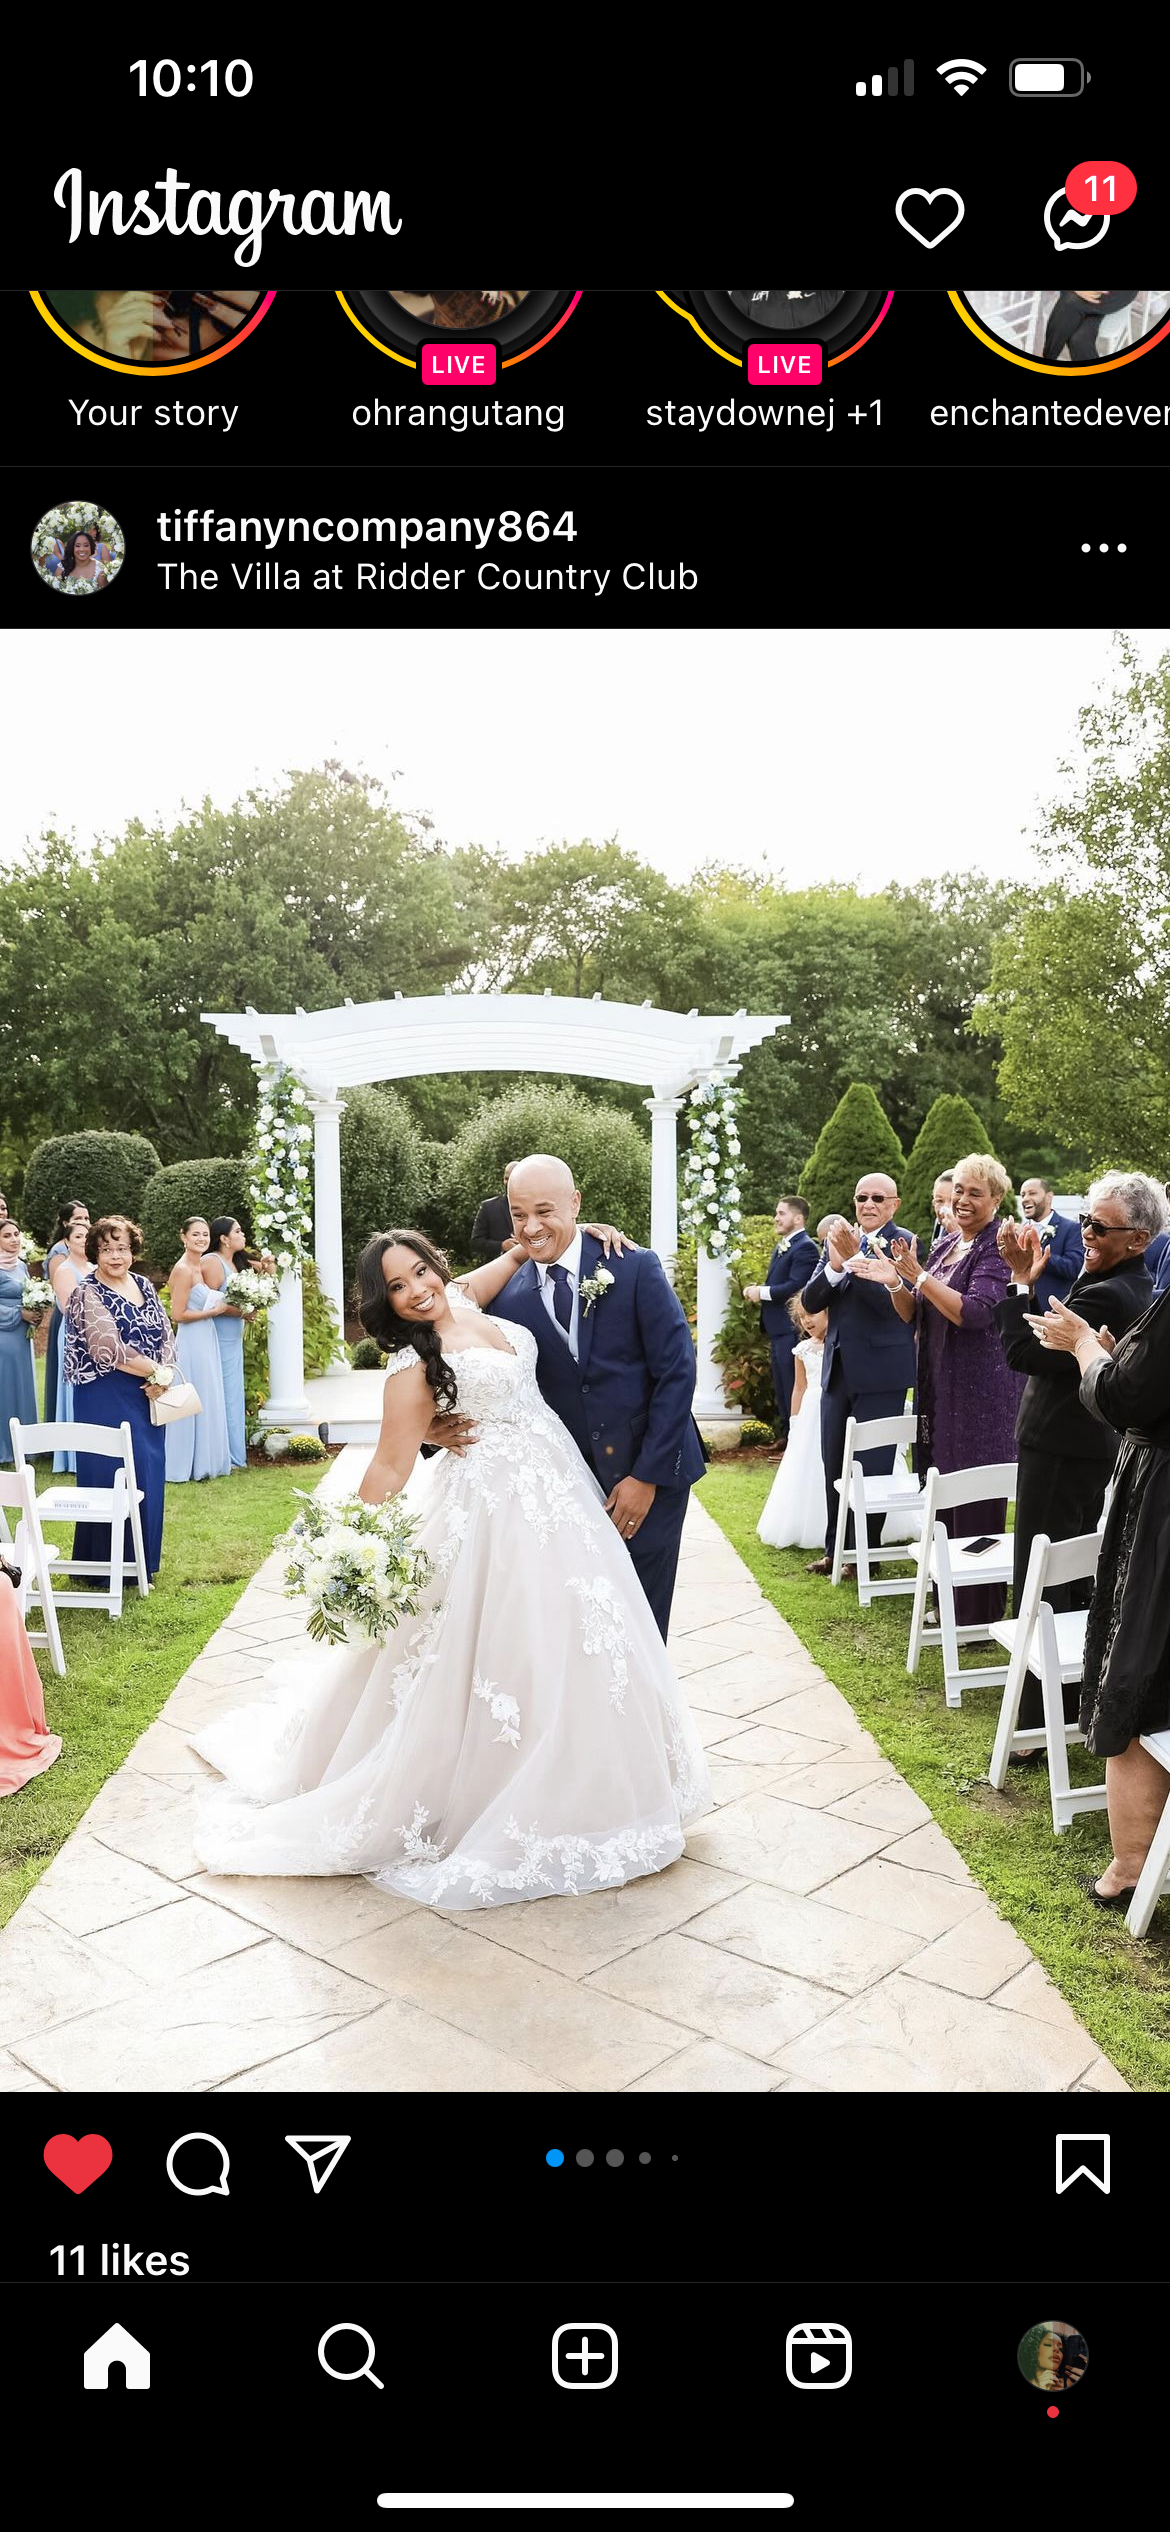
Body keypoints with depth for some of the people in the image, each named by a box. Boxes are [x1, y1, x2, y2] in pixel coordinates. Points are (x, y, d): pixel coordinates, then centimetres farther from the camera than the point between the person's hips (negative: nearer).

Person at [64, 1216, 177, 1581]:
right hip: (107, 1402, -6)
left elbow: (166, 1336, 9)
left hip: (147, 1398, 6)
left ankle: (141, 1559, 24)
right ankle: (105, 1565, 11)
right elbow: (109, 1350, -19)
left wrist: (163, 1377, -9)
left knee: (148, 1474, 11)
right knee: (110, 1477, -1)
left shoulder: (144, 1286, 10)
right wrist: (156, 1371, -12)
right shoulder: (88, 1295, -10)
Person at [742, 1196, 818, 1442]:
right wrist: (757, 1290, 1)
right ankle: (786, 1437, 26)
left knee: (793, 1392, -6)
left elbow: (795, 1287, -22)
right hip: (777, 1330, 10)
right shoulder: (780, 1247, 17)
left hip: (791, 1330, -10)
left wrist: (762, 1292, -15)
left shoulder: (805, 1248, -13)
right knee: (781, 1391, 17)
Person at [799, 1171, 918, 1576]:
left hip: (880, 1372, -6)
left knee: (872, 1466, 1)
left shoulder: (902, 1243, -8)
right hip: (838, 1370, 6)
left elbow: (892, 1300, -21)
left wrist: (855, 1259, -29)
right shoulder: (838, 1240, 8)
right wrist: (835, 1266, -16)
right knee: (834, 1465, 13)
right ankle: (835, 1548, 26)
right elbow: (810, 1301, 2)